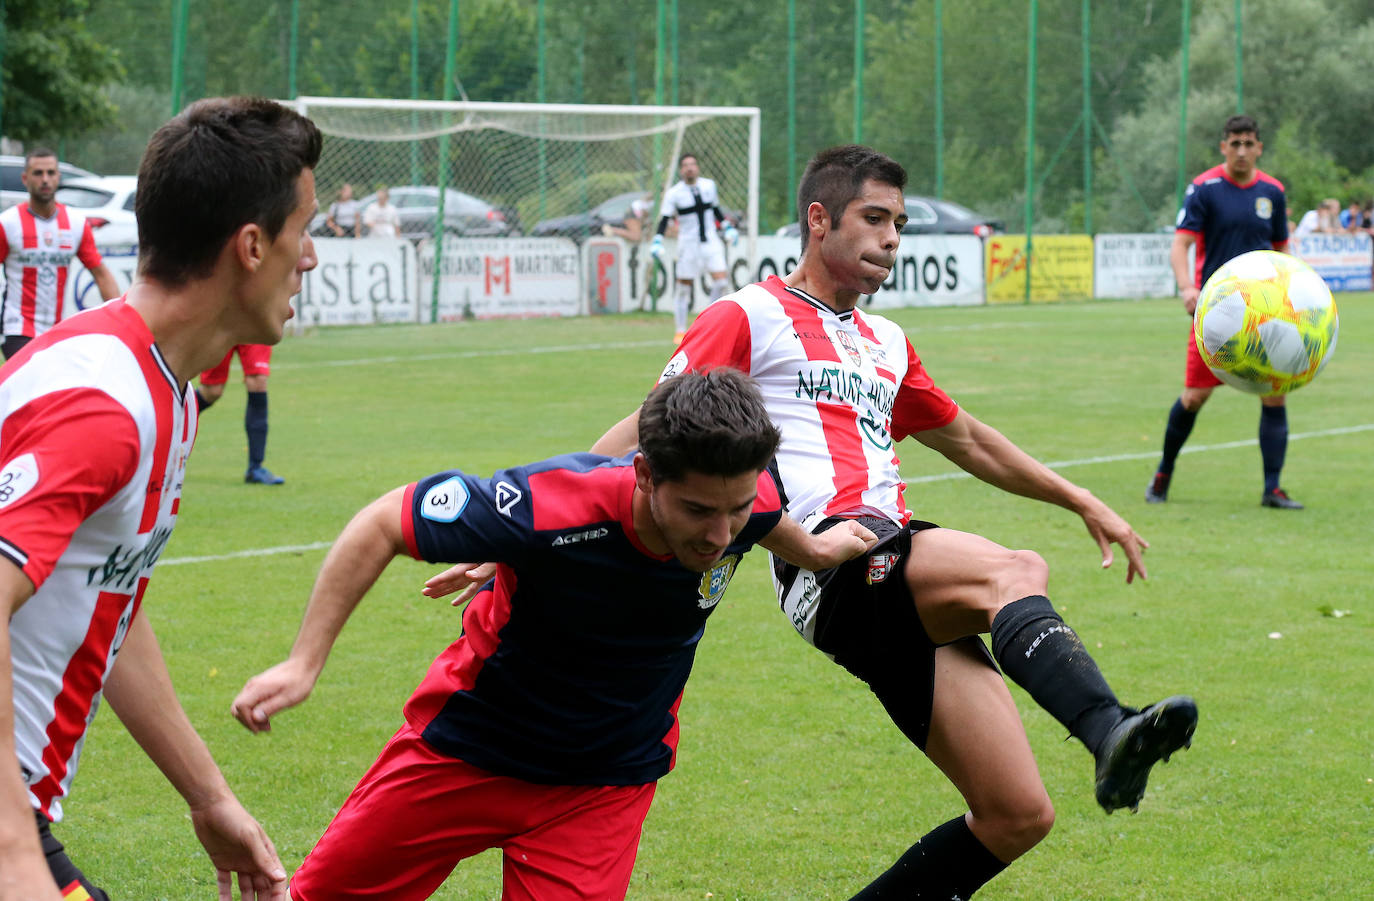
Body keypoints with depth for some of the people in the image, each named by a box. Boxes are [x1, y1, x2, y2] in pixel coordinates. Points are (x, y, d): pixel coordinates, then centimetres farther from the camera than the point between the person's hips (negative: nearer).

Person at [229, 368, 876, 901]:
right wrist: (302, 663, -27)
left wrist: (812, 549, 27)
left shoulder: (742, 497, -22)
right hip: (466, 752, -2)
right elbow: (383, 523, -23)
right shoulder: (550, 508, -36)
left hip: (606, 781, 3)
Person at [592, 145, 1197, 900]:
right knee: (1016, 571, -35)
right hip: (825, 561, -8)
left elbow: (966, 441, 42)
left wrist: (1082, 502, 40)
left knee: (1018, 816, -5)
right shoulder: (748, 318, 8)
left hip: (908, 596, 8)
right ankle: (1111, 732, -61)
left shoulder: (885, 343, 29)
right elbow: (649, 429, 3)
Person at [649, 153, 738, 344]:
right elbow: (664, 220, -8)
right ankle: (680, 331, 10)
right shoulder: (673, 193, -6)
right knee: (684, 287, 0)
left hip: (711, 241, 3)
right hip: (688, 244, -3)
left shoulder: (709, 185, 5)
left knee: (721, 282, -10)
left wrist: (728, 228, 21)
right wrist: (657, 242, -18)